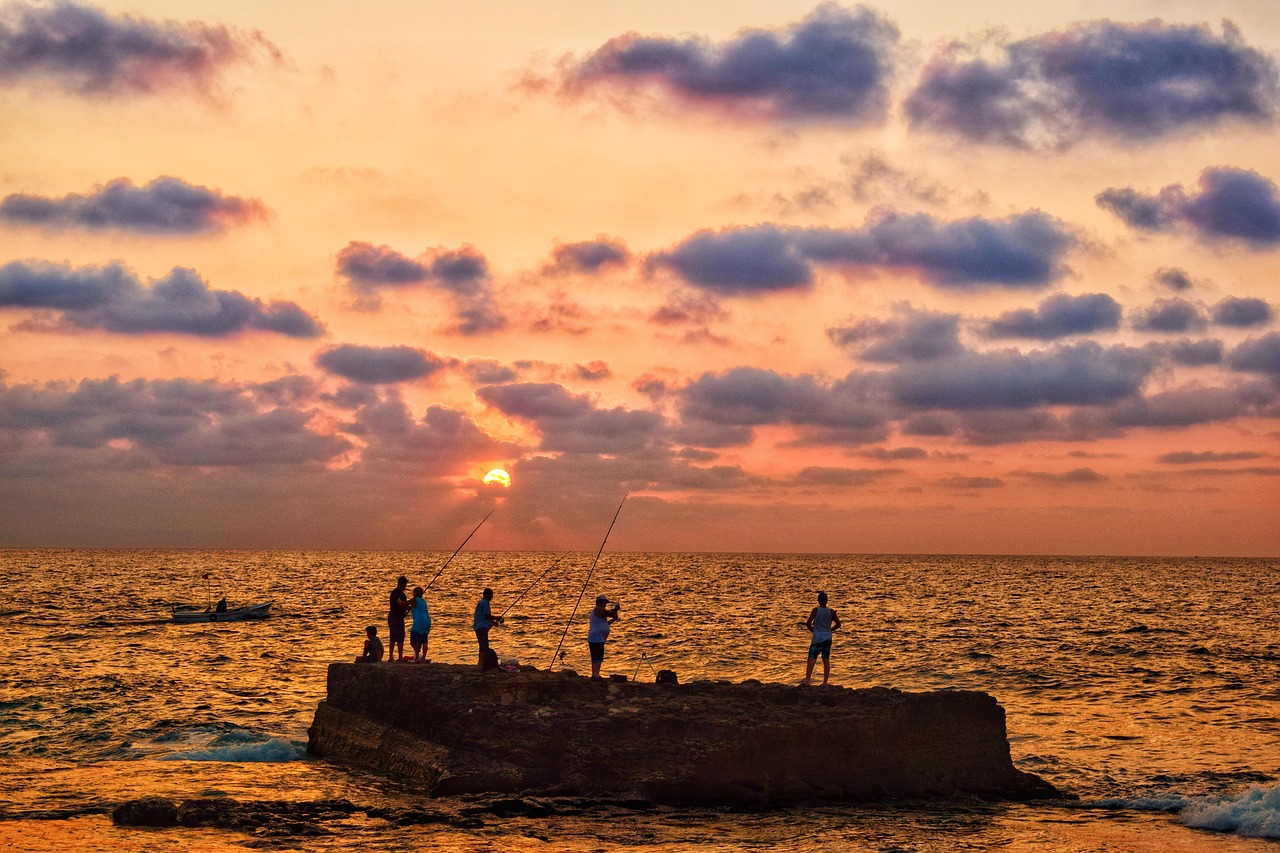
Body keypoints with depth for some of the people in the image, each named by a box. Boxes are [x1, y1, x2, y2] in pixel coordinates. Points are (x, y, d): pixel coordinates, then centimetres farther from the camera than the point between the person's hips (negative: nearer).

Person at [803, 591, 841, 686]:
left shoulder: (816, 610, -9)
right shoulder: (831, 612, 0)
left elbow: (808, 623, -10)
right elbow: (838, 624, 6)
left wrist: (812, 630, 10)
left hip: (817, 639, -4)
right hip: (828, 638, 4)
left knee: (811, 659, -9)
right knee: (826, 660, 8)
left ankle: (807, 681, -22)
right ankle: (825, 682, 7)